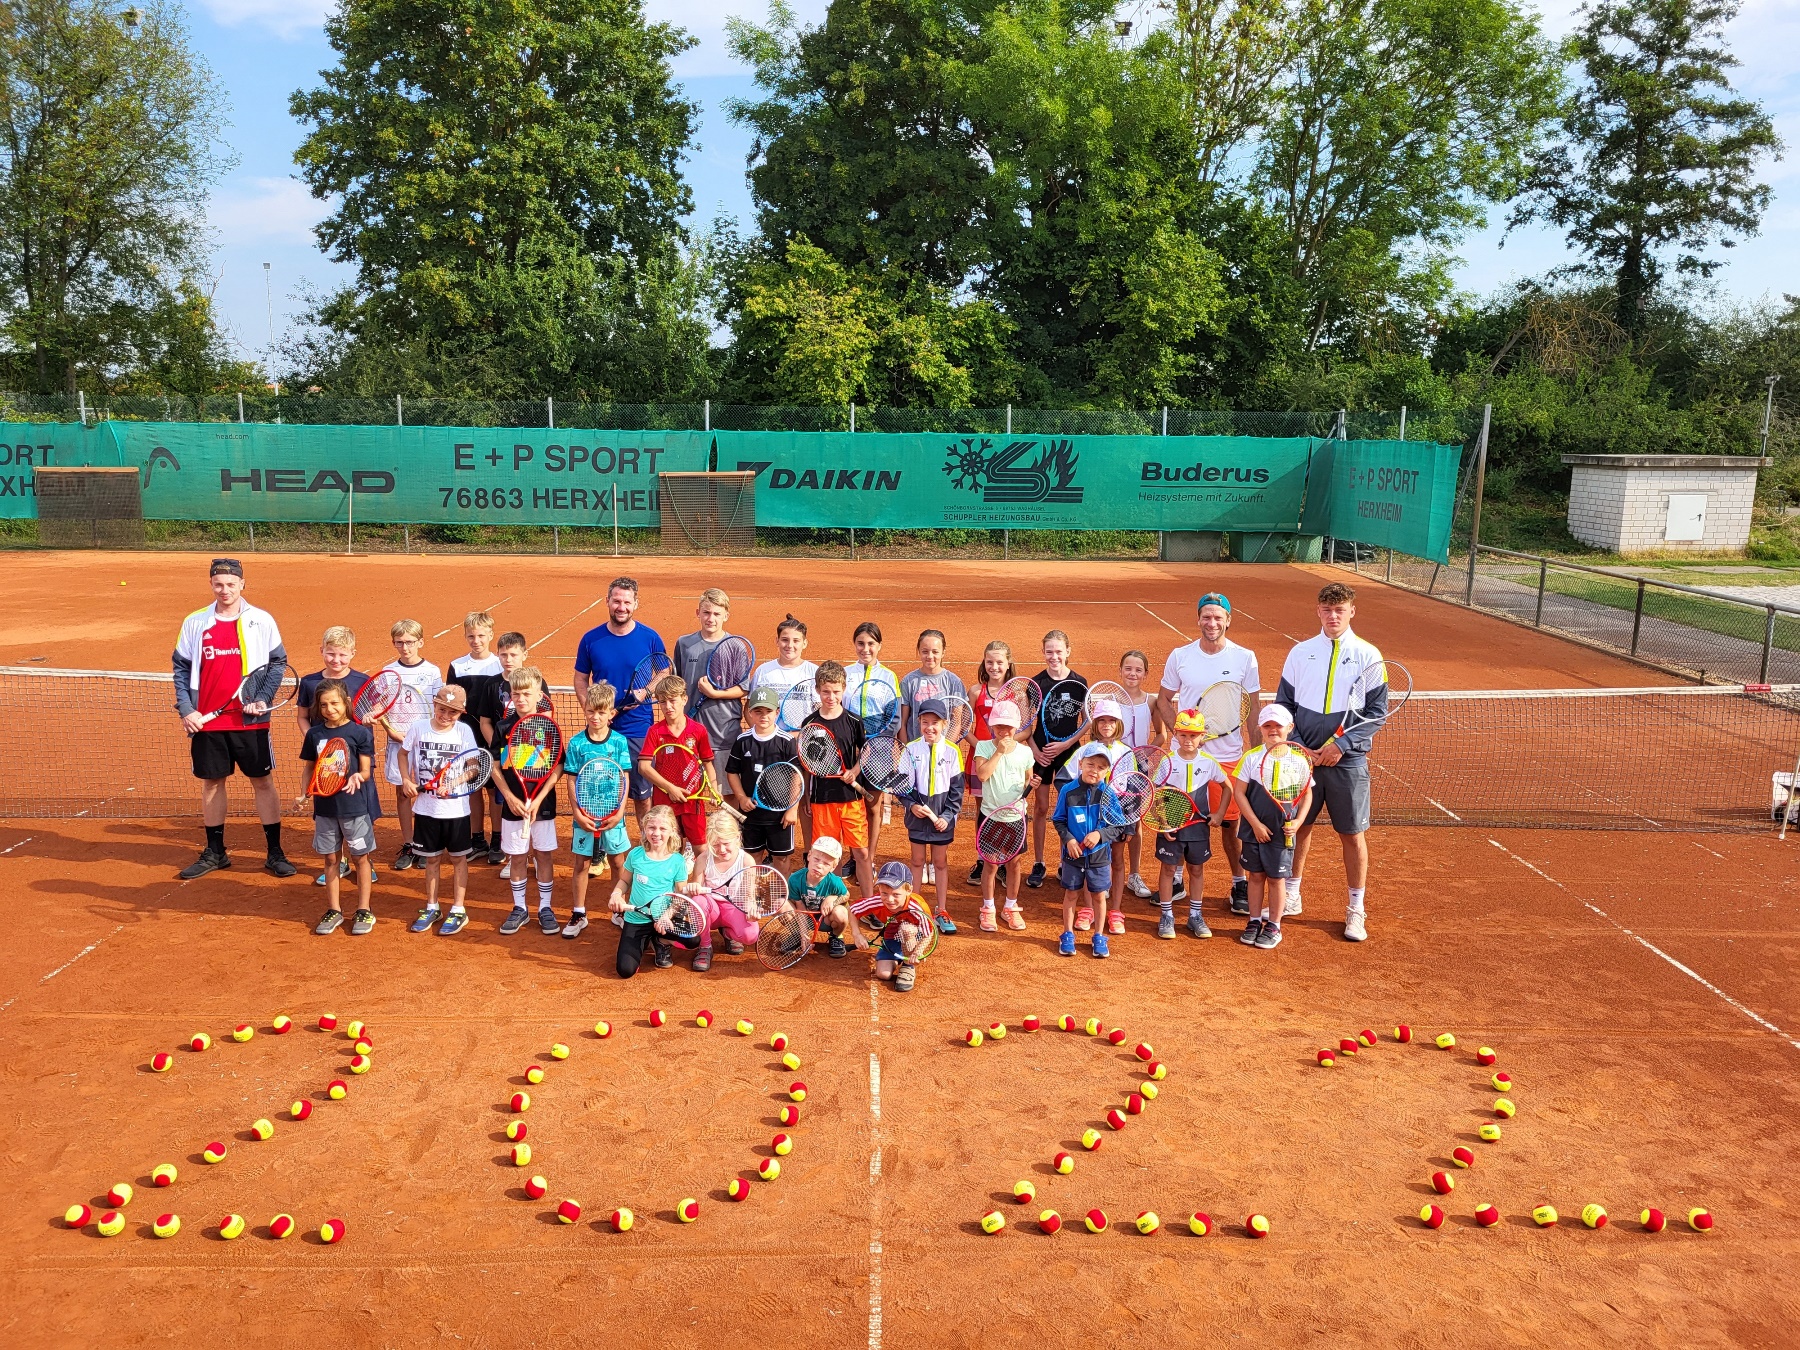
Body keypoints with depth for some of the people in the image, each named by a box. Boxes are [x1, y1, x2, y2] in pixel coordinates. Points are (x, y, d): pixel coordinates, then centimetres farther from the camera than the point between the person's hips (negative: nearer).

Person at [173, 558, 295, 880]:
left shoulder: (262, 621, -1)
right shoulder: (195, 623, 3)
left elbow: (277, 662, 3)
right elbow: (181, 669, 7)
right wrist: (186, 710, -3)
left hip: (251, 720, -2)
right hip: (206, 721, 2)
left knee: (263, 782, 1)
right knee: (211, 783, 10)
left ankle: (275, 853, 9)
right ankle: (214, 852, 24)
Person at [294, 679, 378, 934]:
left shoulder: (360, 732, -7)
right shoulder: (314, 734, 4)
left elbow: (366, 770, -6)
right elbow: (309, 768, 11)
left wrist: (357, 777, -28)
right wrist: (303, 795, -2)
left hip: (355, 805, -4)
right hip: (325, 805, 4)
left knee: (360, 857, 6)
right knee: (331, 858, 12)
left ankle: (364, 909, 18)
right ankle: (334, 910, 24)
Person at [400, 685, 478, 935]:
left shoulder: (464, 731, -9)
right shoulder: (418, 727, -5)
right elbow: (403, 753, 10)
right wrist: (406, 780, -4)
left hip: (456, 809, -2)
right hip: (426, 807, 2)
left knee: (458, 858, 8)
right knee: (431, 858, 15)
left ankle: (458, 910, 19)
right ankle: (431, 908, 29)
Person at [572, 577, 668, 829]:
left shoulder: (650, 638, -2)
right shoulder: (591, 639, 1)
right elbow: (580, 679, 8)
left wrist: (645, 693, -13)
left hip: (639, 729, -1)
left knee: (642, 793, 5)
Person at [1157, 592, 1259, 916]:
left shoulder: (1244, 658, -1)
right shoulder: (1179, 656, 1)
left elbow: (1252, 709, 4)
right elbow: (1164, 700, 10)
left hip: (1229, 755, -1)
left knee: (1230, 822, 5)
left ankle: (1240, 884, 21)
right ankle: (1175, 880, 24)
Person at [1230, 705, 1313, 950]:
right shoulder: (1251, 757, -4)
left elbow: (1306, 795, 0)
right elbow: (1239, 793, -4)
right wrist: (1256, 824, -10)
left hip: (1282, 831, -1)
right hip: (1254, 829, 1)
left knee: (1276, 878, 7)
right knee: (1256, 875, 12)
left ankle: (1273, 926, 18)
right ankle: (1254, 922, 23)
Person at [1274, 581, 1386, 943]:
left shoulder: (1368, 655, -2)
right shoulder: (1300, 653, 4)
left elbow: (1377, 711, -3)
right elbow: (1283, 705, 6)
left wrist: (1341, 745, -13)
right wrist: (1297, 746, -7)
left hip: (1348, 760, -2)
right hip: (1302, 756, 2)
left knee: (1353, 834, 4)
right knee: (1298, 826, 11)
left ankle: (1356, 910, 16)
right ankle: (1291, 896, 27)